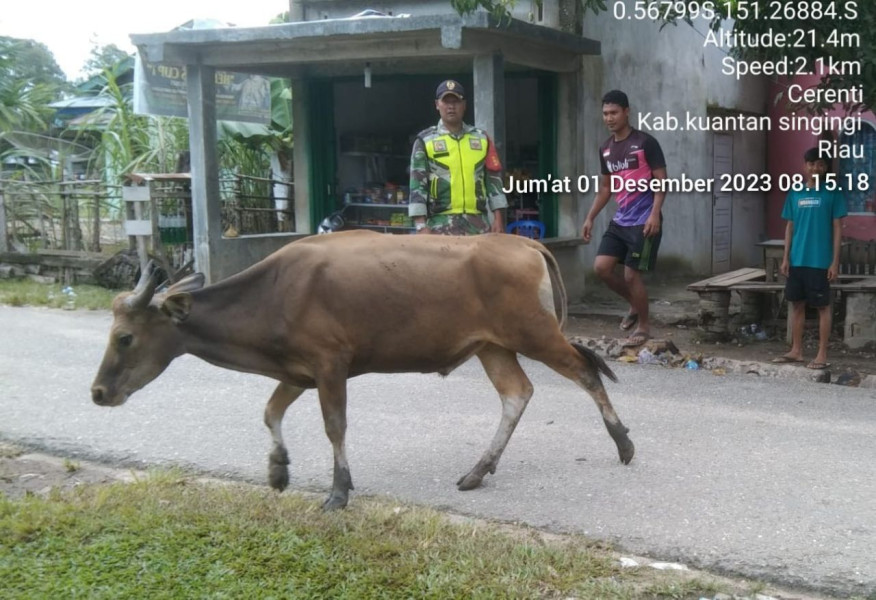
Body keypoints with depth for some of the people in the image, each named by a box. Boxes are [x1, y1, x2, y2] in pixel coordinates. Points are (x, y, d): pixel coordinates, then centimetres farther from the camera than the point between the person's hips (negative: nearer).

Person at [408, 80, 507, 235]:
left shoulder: (481, 138, 12)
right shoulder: (425, 141, 4)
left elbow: (494, 179, 12)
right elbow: (417, 185, -1)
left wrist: (498, 218, 4)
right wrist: (421, 225, -9)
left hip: (478, 224, 3)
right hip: (441, 225, -3)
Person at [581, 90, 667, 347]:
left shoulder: (645, 142, -10)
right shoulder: (605, 149, 10)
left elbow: (661, 181, -11)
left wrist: (655, 214, -22)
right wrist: (590, 217, 13)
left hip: (644, 221, -7)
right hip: (620, 221, 7)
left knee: (631, 275, -6)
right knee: (601, 267, -1)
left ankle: (644, 326, 14)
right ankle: (634, 305, 22)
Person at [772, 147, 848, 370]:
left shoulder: (832, 192, -4)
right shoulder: (795, 193, 7)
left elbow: (837, 228, -4)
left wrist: (835, 261, -9)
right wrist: (786, 257, 6)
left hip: (820, 261, -4)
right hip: (797, 260, 5)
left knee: (823, 306, 2)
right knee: (797, 304, 10)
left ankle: (822, 354, 8)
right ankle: (796, 351, 20)